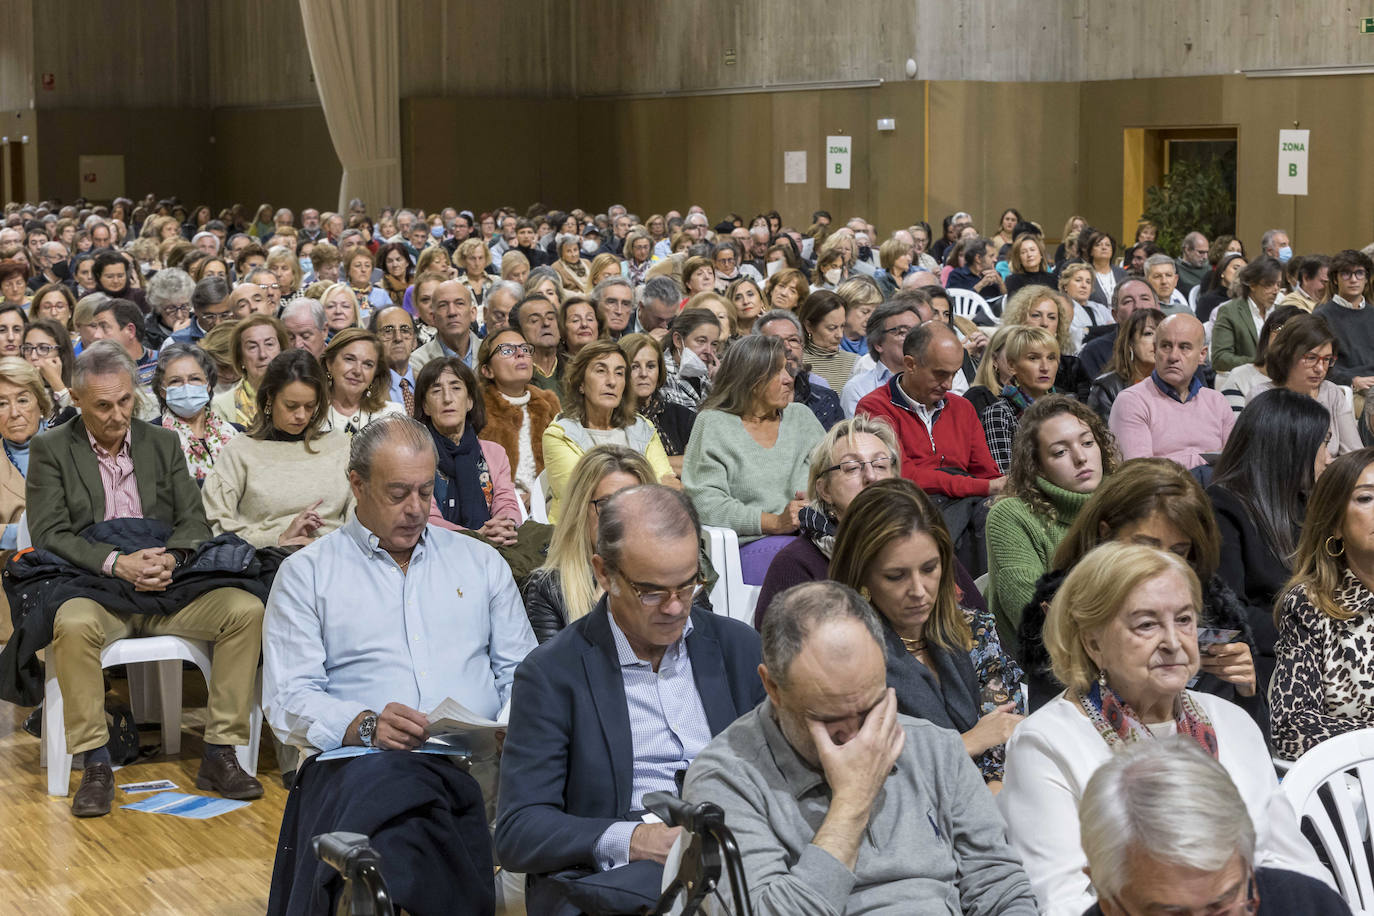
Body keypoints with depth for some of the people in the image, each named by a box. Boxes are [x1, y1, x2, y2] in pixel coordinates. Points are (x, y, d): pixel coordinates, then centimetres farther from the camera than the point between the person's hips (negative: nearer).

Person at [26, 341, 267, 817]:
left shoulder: (163, 443, 16)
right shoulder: (51, 450, 7)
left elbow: (195, 522, 11)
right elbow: (49, 534, -3)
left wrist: (171, 558, -13)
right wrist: (116, 563, -18)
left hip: (168, 585, 3)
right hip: (94, 588, -3)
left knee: (247, 609, -22)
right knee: (74, 625, -38)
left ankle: (219, 755, -17)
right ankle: (95, 765, -25)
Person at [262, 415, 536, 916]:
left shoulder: (481, 562, 24)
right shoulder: (306, 574, 13)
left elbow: (520, 669, 20)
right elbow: (286, 701, 3)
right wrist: (365, 724, -16)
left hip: (477, 764, 2)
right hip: (363, 764, -2)